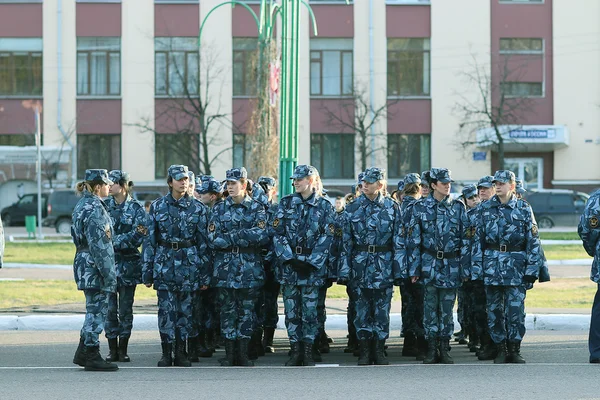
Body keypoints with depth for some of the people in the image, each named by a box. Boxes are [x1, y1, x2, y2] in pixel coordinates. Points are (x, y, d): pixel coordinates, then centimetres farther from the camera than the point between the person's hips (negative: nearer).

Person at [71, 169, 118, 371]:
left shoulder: (82, 205, 14)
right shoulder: (95, 209, -17)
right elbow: (99, 246, -20)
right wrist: (109, 274, -18)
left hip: (84, 263, 10)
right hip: (95, 266, -10)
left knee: (94, 311, 16)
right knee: (97, 311, -3)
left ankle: (83, 353, 21)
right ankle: (92, 356, 2)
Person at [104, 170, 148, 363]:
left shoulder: (136, 208, 0)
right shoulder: (105, 206, 7)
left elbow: (138, 238, -9)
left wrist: (113, 240, -15)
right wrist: (128, 236, -12)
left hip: (128, 264, -2)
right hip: (108, 261, 2)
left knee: (125, 309, 3)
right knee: (110, 307, 1)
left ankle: (123, 350, 9)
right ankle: (112, 349, 8)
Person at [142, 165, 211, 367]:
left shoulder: (198, 209, 4)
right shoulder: (157, 207, 4)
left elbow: (204, 242, 5)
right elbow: (149, 240, 5)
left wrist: (205, 274, 2)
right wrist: (147, 271, 1)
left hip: (189, 264, 0)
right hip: (164, 263, 0)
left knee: (185, 309, 3)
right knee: (166, 309, -2)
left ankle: (181, 352, 11)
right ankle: (166, 353, 4)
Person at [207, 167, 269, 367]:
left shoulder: (257, 208, 3)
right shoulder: (219, 209, 6)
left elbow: (262, 235, -13)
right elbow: (214, 239, -6)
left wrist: (231, 236, -14)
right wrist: (245, 237, -12)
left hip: (249, 267, -1)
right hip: (225, 267, 1)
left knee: (247, 310, 2)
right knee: (228, 310, 2)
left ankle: (243, 353, 7)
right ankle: (229, 353, 6)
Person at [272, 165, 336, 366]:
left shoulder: (324, 206, 2)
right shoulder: (286, 203, 6)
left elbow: (326, 238, -2)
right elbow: (278, 233, 0)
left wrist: (310, 262, -11)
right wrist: (290, 259, -11)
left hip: (313, 265, -2)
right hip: (288, 264, 2)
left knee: (310, 309, -2)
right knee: (291, 309, 3)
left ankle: (308, 351, 6)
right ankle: (295, 350, 9)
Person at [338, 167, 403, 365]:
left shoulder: (392, 207, 2)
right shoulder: (352, 209, 4)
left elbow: (399, 240, 1)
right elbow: (346, 241, 4)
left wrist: (399, 267, -5)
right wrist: (344, 270, -1)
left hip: (384, 266, -1)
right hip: (360, 265, 1)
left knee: (382, 308, 2)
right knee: (362, 309, 3)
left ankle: (379, 349, 10)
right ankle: (365, 351, 9)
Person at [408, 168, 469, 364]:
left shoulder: (458, 207, 4)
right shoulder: (420, 208, 2)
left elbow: (465, 238, 5)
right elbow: (413, 240, 2)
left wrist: (465, 267, 0)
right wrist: (414, 268, -2)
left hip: (451, 264, 1)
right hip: (429, 264, -1)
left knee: (447, 308, 3)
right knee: (430, 307, 0)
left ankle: (444, 349, 9)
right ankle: (431, 350, 6)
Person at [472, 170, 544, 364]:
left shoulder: (524, 208, 1)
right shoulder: (485, 208, 6)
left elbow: (533, 240, 0)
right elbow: (478, 239, 7)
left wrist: (532, 269, -6)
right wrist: (477, 268, 2)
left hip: (516, 265, -2)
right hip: (492, 265, 2)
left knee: (516, 309, -5)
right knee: (494, 310, 4)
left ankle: (514, 350, 4)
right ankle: (500, 350, 12)